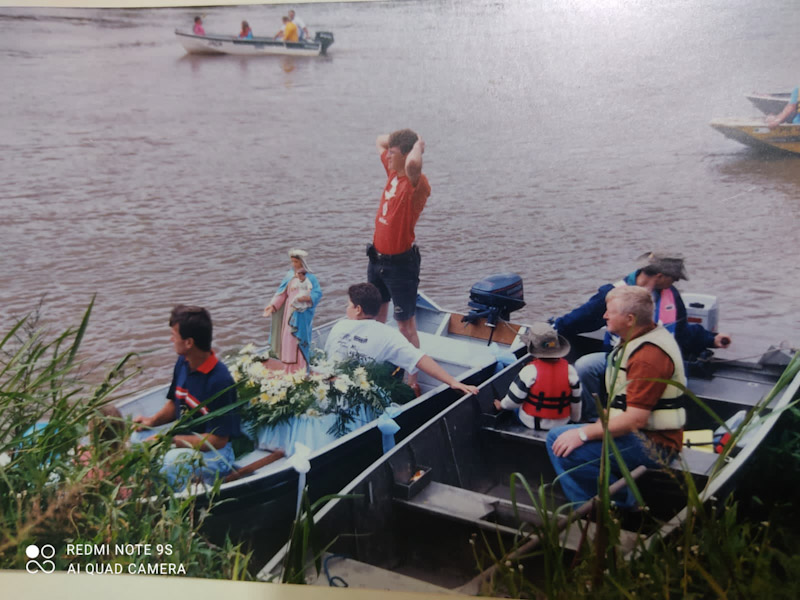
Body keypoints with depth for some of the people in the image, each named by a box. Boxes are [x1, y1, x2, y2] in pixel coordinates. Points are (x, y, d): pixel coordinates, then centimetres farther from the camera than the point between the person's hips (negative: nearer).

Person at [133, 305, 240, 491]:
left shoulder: (220, 381, -23)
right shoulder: (183, 364, 1)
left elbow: (218, 440, -20)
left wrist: (170, 440, -21)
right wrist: (153, 420, -2)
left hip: (214, 453, -8)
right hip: (181, 440, 8)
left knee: (172, 461, -36)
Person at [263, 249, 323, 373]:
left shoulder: (310, 278, -7)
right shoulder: (289, 276, 6)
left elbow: (318, 293, -10)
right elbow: (281, 293, 4)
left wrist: (306, 297, -25)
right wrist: (272, 305, -6)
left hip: (301, 314, -5)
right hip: (289, 312, 5)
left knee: (298, 340, -6)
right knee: (287, 339, 6)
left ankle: (300, 371, 1)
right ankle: (289, 371, 14)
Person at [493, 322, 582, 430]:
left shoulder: (530, 370, -22)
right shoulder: (569, 370, -11)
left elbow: (514, 399, -13)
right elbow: (576, 400, -1)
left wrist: (501, 405, 9)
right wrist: (575, 419, 17)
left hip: (532, 424, -3)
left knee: (516, 408, 25)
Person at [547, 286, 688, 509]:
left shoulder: (649, 356, -23)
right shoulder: (644, 338, 10)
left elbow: (636, 419, -27)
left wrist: (584, 434, -24)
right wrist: (606, 421, 7)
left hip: (652, 445, -11)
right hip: (641, 434, 11)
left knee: (559, 442, -23)